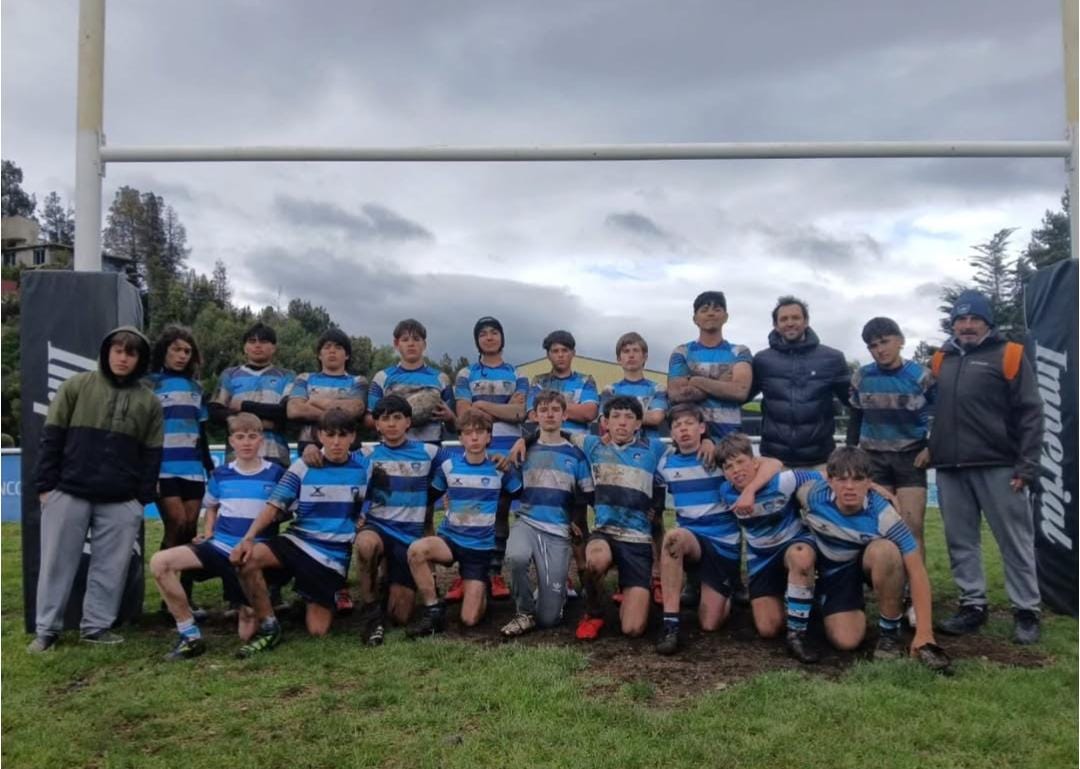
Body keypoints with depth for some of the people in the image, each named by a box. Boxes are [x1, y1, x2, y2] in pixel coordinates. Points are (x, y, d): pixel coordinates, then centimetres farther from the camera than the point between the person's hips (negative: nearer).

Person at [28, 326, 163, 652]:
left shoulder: (149, 402, 7)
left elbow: (152, 454, 7)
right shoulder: (76, 386, 3)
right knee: (57, 563, 5)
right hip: (68, 493, -1)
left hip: (122, 502, 1)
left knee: (110, 567, 4)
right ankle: (46, 629, 17)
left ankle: (97, 626, 17)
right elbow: (52, 436, 2)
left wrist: (143, 497, 1)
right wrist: (45, 484, -3)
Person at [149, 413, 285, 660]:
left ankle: (251, 607, 33)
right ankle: (190, 635, -13)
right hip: (219, 546, 3)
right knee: (159, 562, -22)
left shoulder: (276, 474, -3)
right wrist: (207, 534, 10)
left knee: (247, 633, -6)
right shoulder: (220, 475, 6)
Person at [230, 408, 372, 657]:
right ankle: (269, 628, -11)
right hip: (298, 541, 0)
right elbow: (274, 505, -9)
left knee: (318, 631, -4)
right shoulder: (302, 467, -2)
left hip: (335, 555, 0)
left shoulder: (364, 468, 1)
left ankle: (327, 603, 33)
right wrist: (249, 537, -24)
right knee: (245, 558, -30)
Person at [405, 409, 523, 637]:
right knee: (416, 549, -35)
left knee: (470, 620, -6)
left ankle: (481, 591, 30)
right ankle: (434, 610, -15)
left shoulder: (501, 468, -3)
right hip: (450, 538, 1)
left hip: (481, 547, -1)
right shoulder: (448, 465, -1)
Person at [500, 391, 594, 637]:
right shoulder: (525, 450, 9)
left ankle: (558, 589, 31)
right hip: (526, 522, 1)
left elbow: (587, 497, 10)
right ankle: (525, 613, -9)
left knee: (549, 617, -6)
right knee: (516, 556, -37)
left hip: (558, 531, 0)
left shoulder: (575, 454, 7)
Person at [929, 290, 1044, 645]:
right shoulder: (942, 360, 15)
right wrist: (930, 451, 11)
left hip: (998, 467, -4)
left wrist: (1027, 464, -11)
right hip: (950, 469, 5)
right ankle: (973, 605, 18)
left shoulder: (1008, 355, 1)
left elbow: (1030, 413, -4)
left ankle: (1026, 612, 12)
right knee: (961, 542, 8)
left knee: (1015, 541, 2)